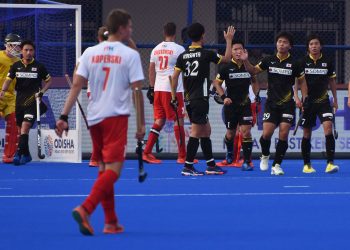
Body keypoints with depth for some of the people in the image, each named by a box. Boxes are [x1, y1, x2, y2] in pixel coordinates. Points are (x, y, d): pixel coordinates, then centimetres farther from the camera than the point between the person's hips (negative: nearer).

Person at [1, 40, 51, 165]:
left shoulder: (39, 66, -1)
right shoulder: (16, 65, 5)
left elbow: (49, 81, 9)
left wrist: (41, 92, -7)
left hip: (33, 100, -4)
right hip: (20, 100, 4)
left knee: (25, 125, -19)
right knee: (21, 128, 9)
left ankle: (19, 153, -24)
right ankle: (26, 155, 23)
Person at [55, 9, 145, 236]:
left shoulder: (90, 53, 7)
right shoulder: (130, 55, -4)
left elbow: (77, 85, 1)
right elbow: (137, 91, -7)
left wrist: (64, 116, 0)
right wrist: (141, 124, -2)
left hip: (94, 117, 6)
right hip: (116, 117, -5)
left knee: (104, 169, 14)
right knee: (113, 170, -8)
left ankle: (111, 222, 16)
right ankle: (85, 210, -27)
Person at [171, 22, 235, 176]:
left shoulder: (183, 56, 5)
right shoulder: (206, 54, -9)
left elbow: (175, 77, 3)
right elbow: (227, 59, 4)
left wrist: (173, 97, 9)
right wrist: (229, 40, 15)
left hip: (189, 100, 7)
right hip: (200, 99, -7)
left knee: (206, 130, 15)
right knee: (196, 132, -5)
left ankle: (211, 165, 18)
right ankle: (187, 167, -8)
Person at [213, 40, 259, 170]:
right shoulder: (227, 67, -6)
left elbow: (254, 82, 16)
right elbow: (217, 83, 2)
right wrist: (223, 97, -9)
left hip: (245, 104, 0)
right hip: (231, 104, 0)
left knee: (246, 131, -12)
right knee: (230, 133, 12)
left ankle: (247, 161, -8)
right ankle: (229, 152, 43)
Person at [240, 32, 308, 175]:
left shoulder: (294, 63, -2)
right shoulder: (269, 61, 3)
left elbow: (302, 81, 8)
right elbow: (253, 71, 13)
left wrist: (304, 100, 1)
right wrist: (245, 61, -6)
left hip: (287, 103, -1)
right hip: (271, 103, 1)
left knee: (283, 134, -10)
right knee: (267, 133, -8)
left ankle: (276, 165, 0)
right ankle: (265, 156, 22)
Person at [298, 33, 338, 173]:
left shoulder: (327, 62, 3)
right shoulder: (303, 62, -3)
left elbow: (332, 81, 13)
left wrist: (335, 100, 15)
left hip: (323, 100, 0)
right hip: (308, 101, 0)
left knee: (328, 126, -18)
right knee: (307, 133, 5)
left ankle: (330, 163, -21)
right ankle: (307, 164, 18)